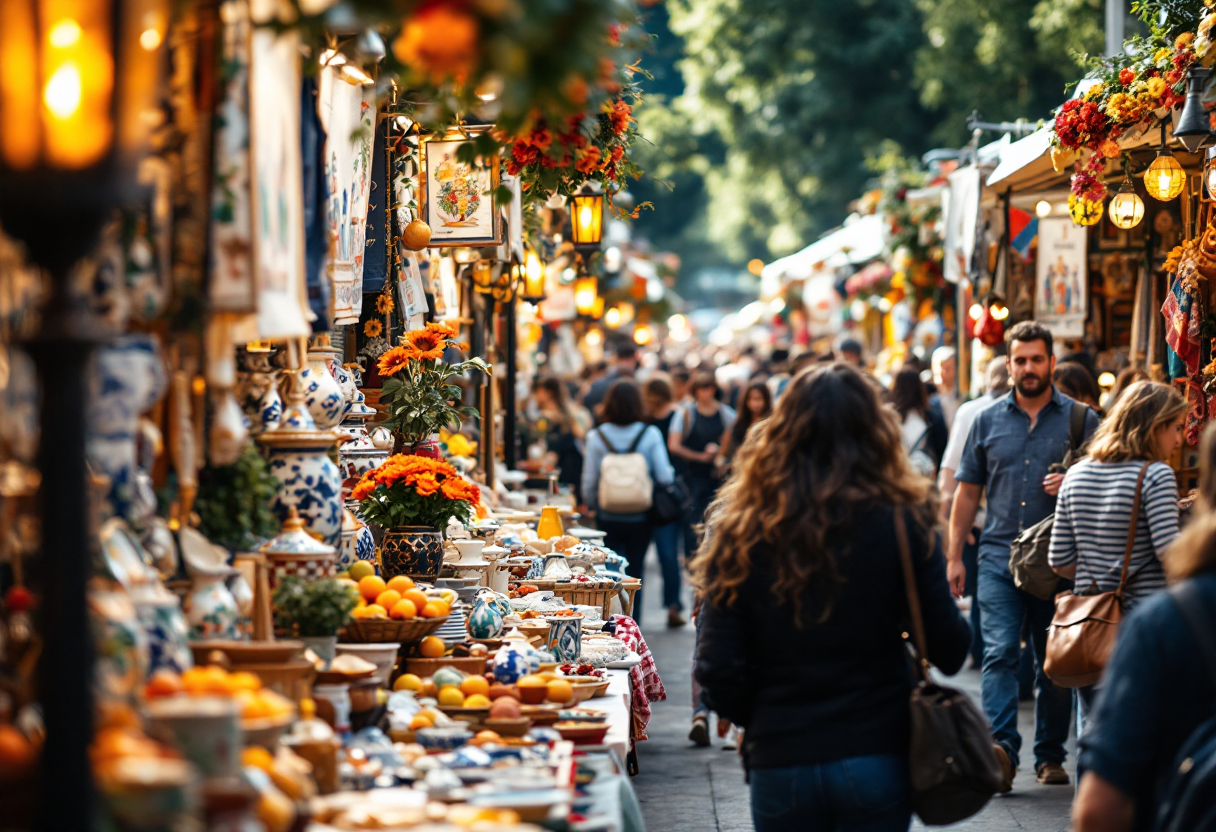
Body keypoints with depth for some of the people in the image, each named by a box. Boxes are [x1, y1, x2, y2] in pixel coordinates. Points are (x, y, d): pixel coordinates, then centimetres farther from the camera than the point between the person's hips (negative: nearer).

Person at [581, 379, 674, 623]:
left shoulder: (597, 437, -7)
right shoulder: (650, 435, -9)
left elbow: (589, 481, -3)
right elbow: (665, 477, -11)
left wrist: (590, 506, 15)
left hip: (608, 517, 0)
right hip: (640, 517, 0)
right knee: (635, 571, 13)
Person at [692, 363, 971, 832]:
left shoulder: (740, 529, -5)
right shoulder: (899, 520, -8)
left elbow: (718, 669, -6)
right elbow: (948, 649, -6)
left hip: (779, 763, 1)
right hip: (877, 755, -1)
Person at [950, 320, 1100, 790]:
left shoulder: (1080, 420, 5)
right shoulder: (987, 421, 11)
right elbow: (967, 491, 14)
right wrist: (954, 556, 8)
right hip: (998, 558, 1)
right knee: (999, 653, -14)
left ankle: (1050, 756, 17)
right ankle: (1001, 749, -24)